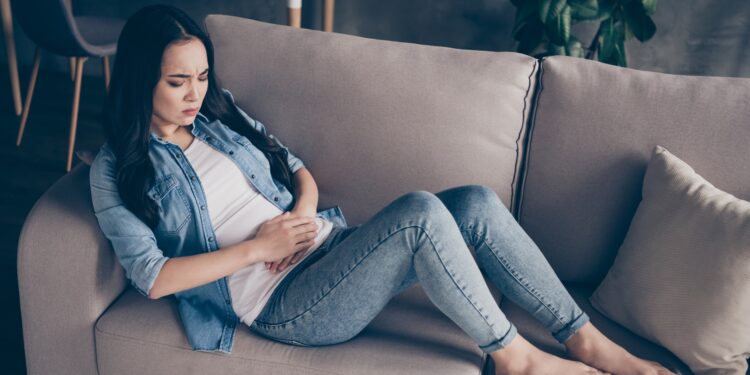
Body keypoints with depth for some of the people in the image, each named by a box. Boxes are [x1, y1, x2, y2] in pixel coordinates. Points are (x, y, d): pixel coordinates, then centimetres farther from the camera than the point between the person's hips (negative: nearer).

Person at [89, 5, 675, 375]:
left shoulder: (220, 114, 16)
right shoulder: (115, 171, 1)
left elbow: (299, 170, 20)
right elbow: (153, 276, -9)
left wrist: (302, 211, -4)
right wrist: (259, 247, -13)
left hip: (329, 245, 7)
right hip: (283, 303, -6)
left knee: (475, 203, -16)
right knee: (420, 211, -31)